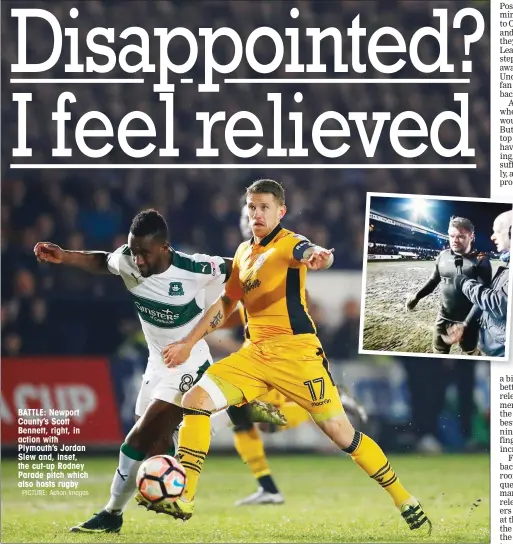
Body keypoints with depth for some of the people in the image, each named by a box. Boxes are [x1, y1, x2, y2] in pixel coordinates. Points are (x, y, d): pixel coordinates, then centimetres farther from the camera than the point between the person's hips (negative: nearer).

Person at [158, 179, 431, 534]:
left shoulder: (289, 244, -7)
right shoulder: (244, 252, 15)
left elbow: (312, 254, -32)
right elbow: (226, 303, 26)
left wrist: (319, 258, -57)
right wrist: (188, 343, 21)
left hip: (296, 352, -6)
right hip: (255, 354, 6)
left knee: (339, 431, -9)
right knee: (196, 398, -9)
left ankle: (406, 502, 3)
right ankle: (183, 500, -8)